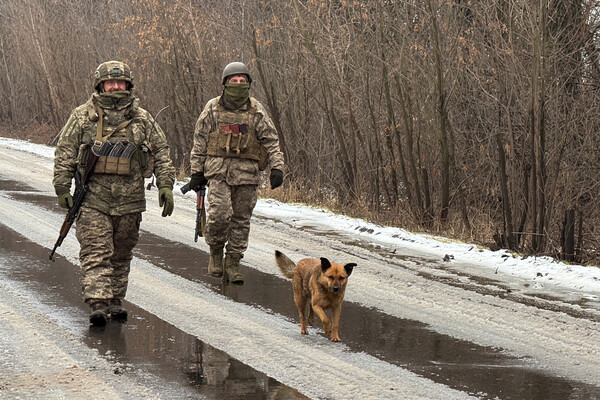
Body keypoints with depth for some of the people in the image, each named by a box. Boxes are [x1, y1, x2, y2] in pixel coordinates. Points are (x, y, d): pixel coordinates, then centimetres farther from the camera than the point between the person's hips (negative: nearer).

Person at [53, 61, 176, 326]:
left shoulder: (142, 118, 8)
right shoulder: (83, 116, 2)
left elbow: (161, 152, 12)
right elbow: (64, 153, 4)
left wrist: (166, 185, 2)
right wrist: (62, 188, -1)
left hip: (130, 200, 3)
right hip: (93, 198, -2)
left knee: (121, 254, 9)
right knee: (96, 253, -11)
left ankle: (115, 301, 20)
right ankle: (98, 304, -16)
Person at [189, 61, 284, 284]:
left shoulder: (256, 111, 7)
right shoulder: (213, 109, 5)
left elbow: (271, 141, 7)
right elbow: (199, 142, 9)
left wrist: (277, 167, -5)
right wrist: (196, 171, 6)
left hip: (247, 172, 2)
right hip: (218, 169, -2)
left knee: (241, 219, 3)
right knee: (219, 214, -16)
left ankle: (232, 264, 13)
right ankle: (215, 252, 7)